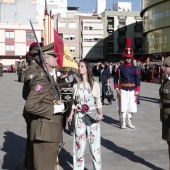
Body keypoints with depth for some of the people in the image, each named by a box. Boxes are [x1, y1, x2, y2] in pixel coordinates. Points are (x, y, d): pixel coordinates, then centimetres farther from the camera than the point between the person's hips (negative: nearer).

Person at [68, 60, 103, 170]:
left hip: (92, 117, -3)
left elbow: (98, 102, -1)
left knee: (94, 143, 1)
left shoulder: (95, 84, -3)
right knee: (79, 143, 6)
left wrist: (100, 114, -15)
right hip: (79, 116, 3)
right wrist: (71, 115, 5)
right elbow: (74, 102, 11)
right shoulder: (76, 85, 6)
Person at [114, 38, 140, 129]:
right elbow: (116, 79, 6)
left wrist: (137, 91, -4)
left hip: (132, 90, 2)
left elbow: (138, 80, 2)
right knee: (123, 107, -1)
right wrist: (117, 89, -2)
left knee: (131, 107, 8)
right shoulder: (120, 68, 0)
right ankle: (123, 123, 7)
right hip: (123, 90, -2)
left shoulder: (135, 68, 3)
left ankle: (129, 122, 21)